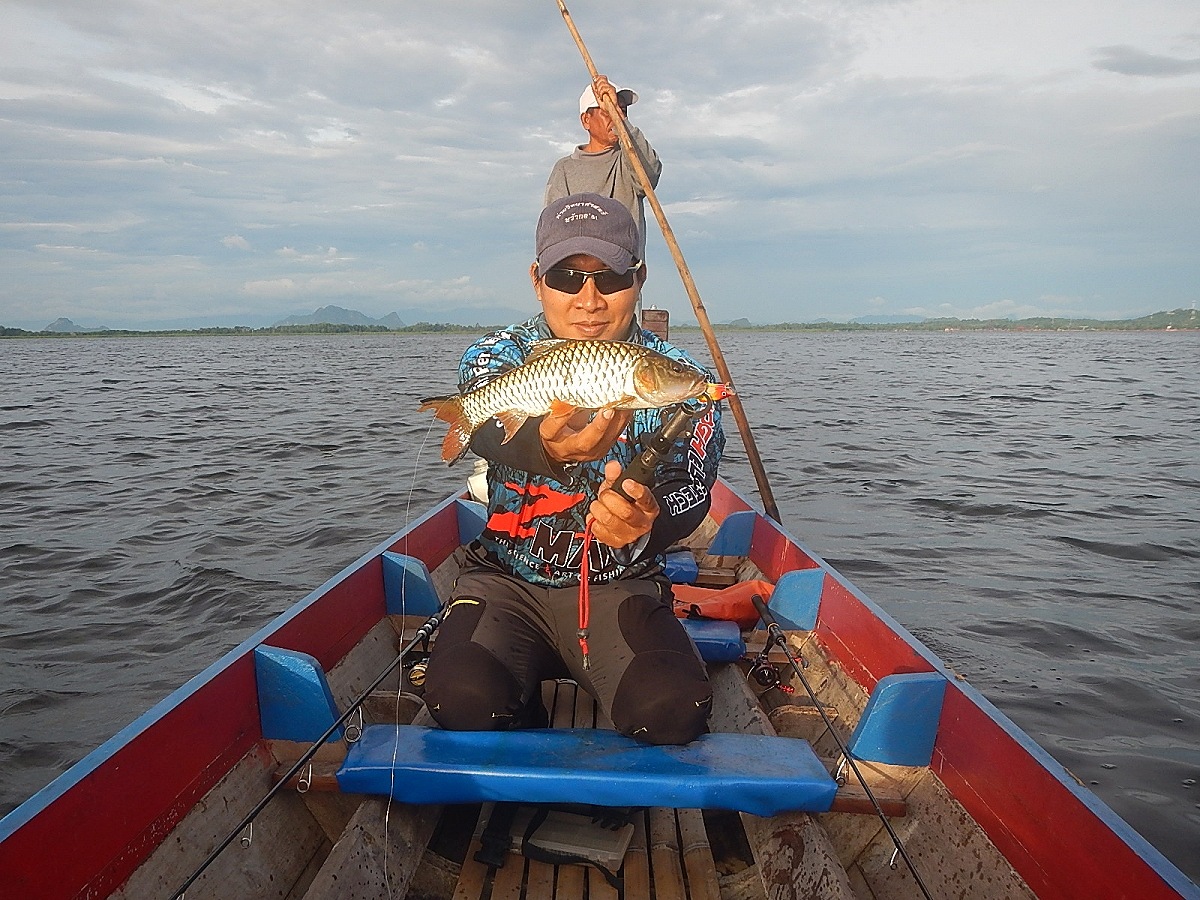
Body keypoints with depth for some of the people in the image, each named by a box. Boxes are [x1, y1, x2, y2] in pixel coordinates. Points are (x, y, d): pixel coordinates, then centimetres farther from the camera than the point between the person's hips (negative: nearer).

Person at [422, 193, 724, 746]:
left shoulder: (679, 378, -3)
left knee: (671, 710, -26)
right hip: (504, 580, 1)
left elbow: (689, 490, -17)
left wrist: (647, 524, -43)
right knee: (463, 698, -27)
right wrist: (547, 447, -53)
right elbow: (489, 430, -27)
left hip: (621, 586, 0)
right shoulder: (496, 357, -3)